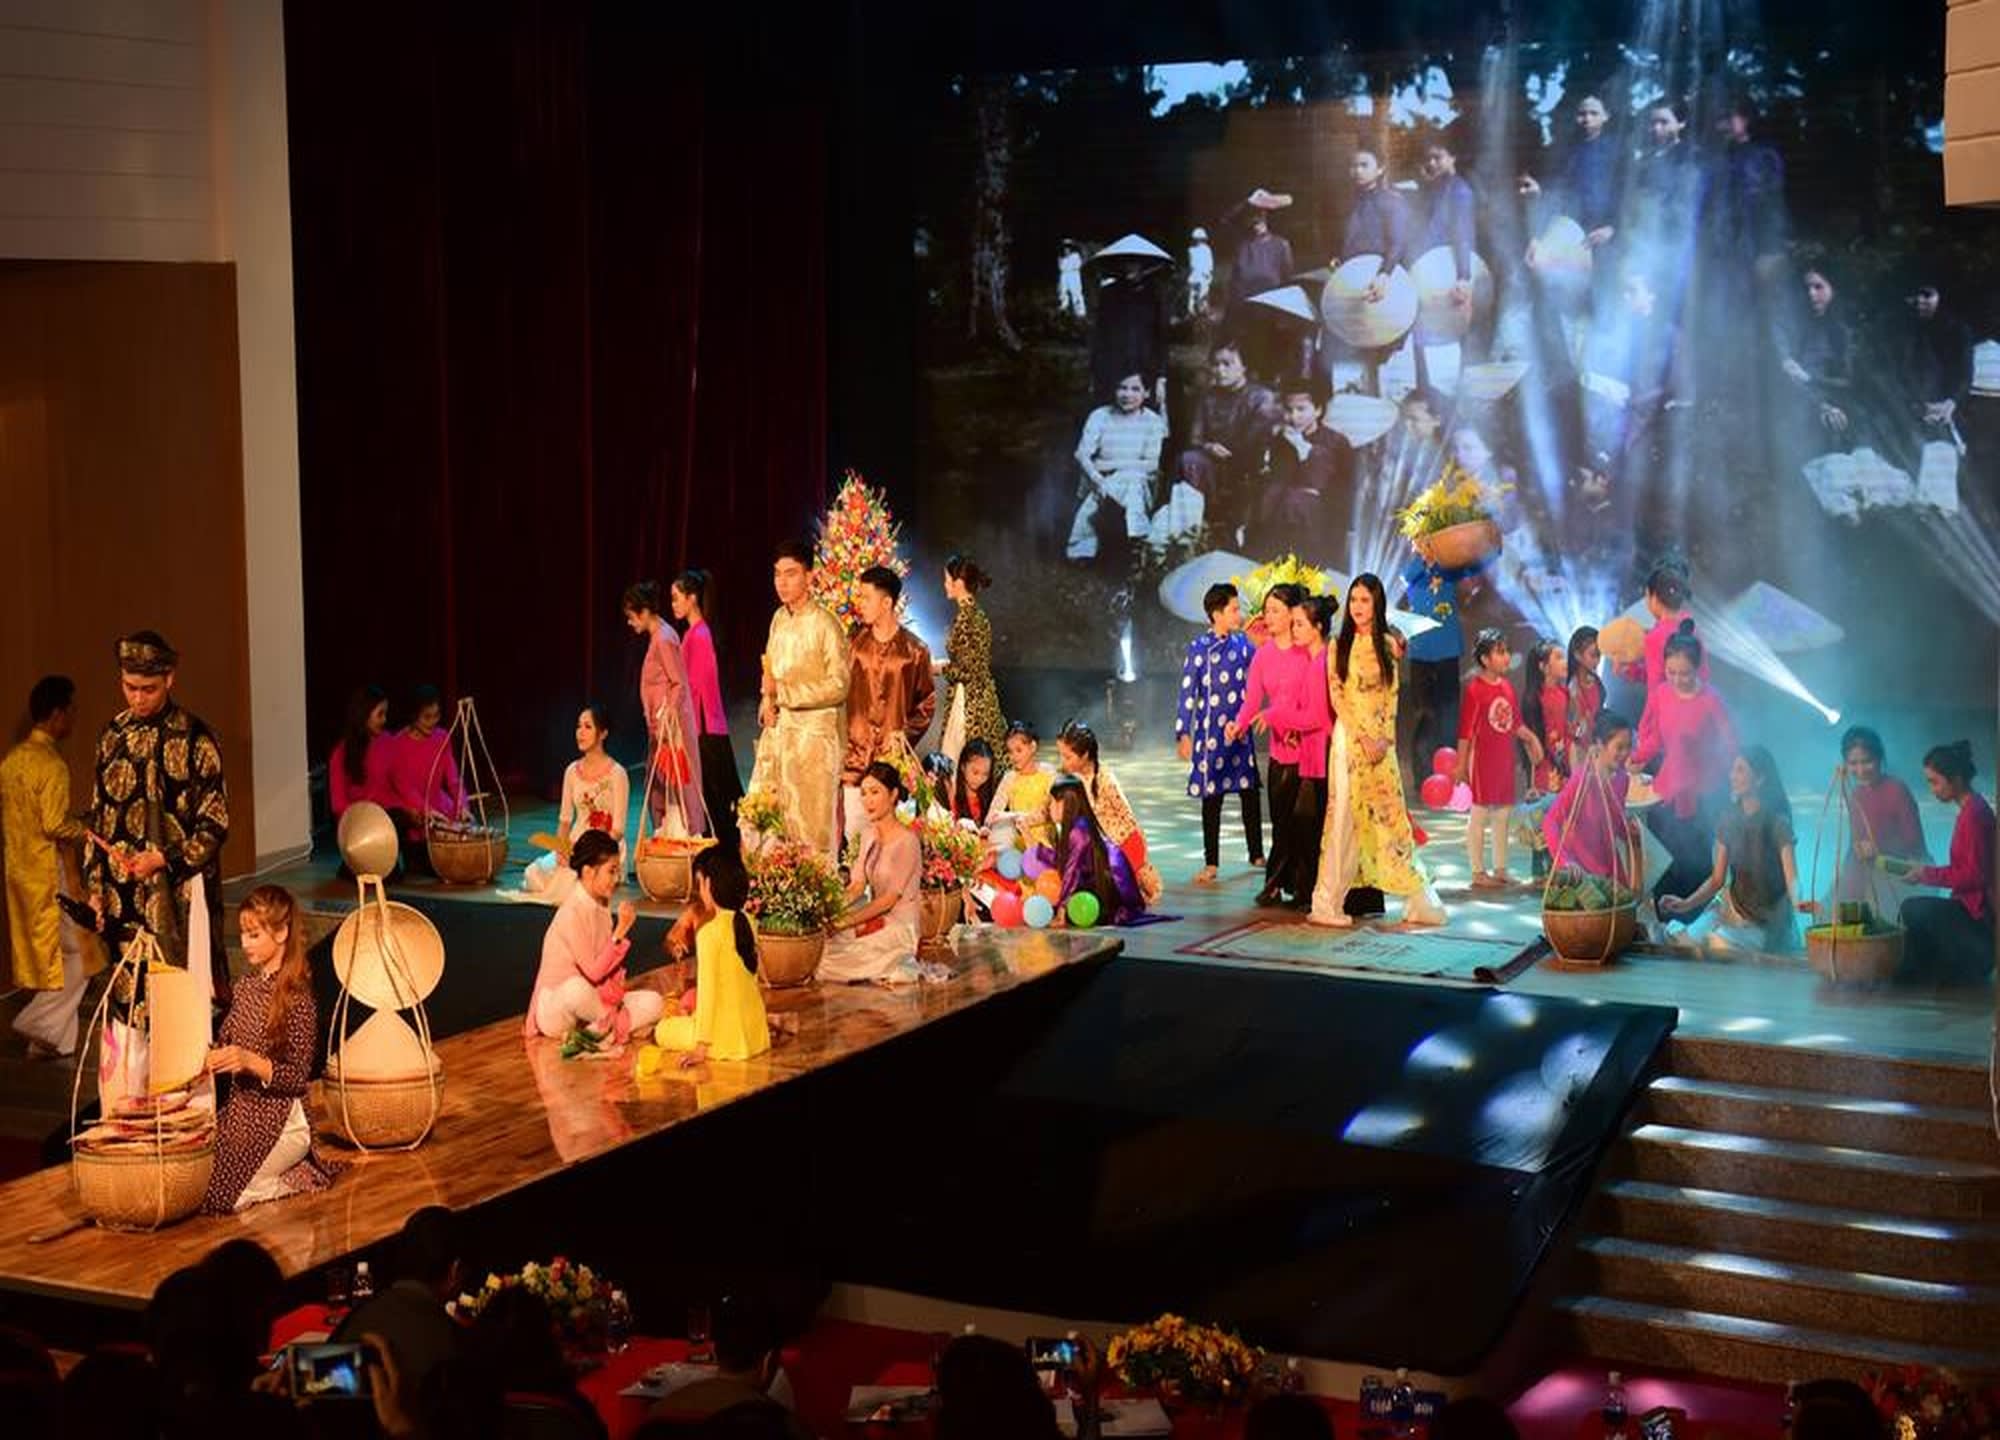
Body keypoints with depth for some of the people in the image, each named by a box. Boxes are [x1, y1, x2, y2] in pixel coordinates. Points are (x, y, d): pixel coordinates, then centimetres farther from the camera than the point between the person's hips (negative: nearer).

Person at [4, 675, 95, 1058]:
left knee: (39, 956, 14)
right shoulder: (52, 764, -18)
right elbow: (56, 825, -22)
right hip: (51, 873, -9)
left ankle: (51, 1039, 19)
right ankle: (41, 1026, -2)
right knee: (75, 955, 2)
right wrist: (88, 829, -7)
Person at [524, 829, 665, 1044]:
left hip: (597, 1001, 8)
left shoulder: (601, 905, 6)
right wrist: (620, 932, -27)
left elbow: (607, 967, 7)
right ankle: (611, 1024, -14)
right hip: (555, 1008, -8)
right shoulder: (572, 912, -20)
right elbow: (592, 972, -23)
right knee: (577, 988, -41)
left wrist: (615, 994, -12)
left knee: (653, 1002, -9)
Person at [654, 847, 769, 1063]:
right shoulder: (746, 922, 2)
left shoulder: (709, 932, -20)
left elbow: (707, 991, -20)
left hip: (728, 1037, -6)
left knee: (661, 1031, 15)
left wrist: (701, 1048, -18)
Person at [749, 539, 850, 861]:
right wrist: (767, 701, 6)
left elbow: (839, 685, -14)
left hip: (813, 730, -8)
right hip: (777, 727, 8)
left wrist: (789, 694, -15)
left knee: (810, 821, -5)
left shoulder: (824, 625, -12)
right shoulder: (779, 619, 12)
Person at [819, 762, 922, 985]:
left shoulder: (907, 841, -16)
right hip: (875, 921, 8)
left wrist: (844, 922, -21)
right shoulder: (868, 835, 9)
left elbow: (889, 899, -17)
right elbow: (857, 885, 3)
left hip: (900, 927, -8)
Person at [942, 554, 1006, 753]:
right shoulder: (978, 615, 11)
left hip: (969, 702, -9)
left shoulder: (964, 618, -16)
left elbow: (966, 670, -17)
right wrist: (946, 663, 19)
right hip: (984, 698, 9)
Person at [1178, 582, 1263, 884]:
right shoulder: (1199, 648, -8)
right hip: (1211, 731, -4)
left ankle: (1256, 854, 24)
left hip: (1240, 730, 4)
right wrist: (1184, 733, -11)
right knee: (1211, 795, 2)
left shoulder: (1242, 643, 4)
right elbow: (1187, 692, -8)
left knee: (1249, 791, 10)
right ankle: (1211, 863, 9)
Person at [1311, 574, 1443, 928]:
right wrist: (1365, 737, -12)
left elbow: (1392, 697, 6)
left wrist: (1385, 738, -7)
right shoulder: (1339, 646, 3)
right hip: (1350, 737, -2)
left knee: (1388, 813, 4)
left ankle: (1418, 900, 7)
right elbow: (1338, 697, -4)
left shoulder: (1387, 645, 9)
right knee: (1345, 816, -5)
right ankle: (1329, 903, -3)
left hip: (1381, 740, 2)